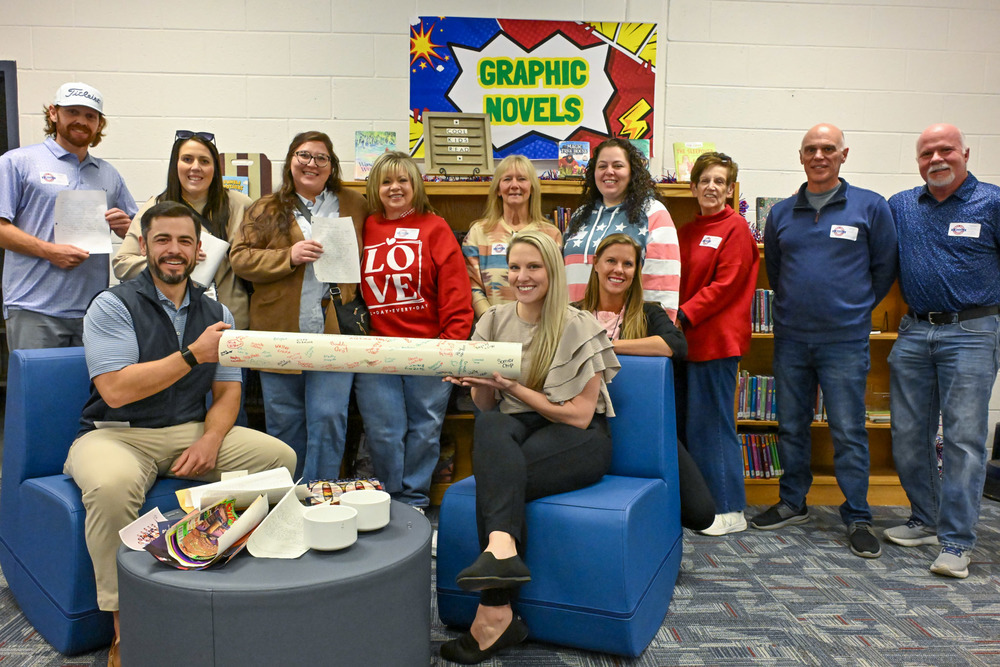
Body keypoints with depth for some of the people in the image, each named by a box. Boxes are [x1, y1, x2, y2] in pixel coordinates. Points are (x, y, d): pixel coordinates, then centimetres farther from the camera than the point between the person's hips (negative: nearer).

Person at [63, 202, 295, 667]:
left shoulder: (215, 312, 10)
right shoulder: (112, 306, -5)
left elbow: (227, 391, 7)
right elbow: (116, 389, -18)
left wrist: (209, 441, -13)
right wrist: (194, 355, -23)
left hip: (192, 432, 4)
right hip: (117, 435, -4)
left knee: (280, 457, -16)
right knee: (112, 485, -38)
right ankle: (124, 628, -20)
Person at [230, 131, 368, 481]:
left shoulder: (355, 206, 11)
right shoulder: (266, 210, 9)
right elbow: (239, 257, 1)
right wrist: (288, 256, -14)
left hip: (334, 333, 0)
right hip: (280, 332, 1)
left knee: (329, 419, -4)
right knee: (284, 423, 10)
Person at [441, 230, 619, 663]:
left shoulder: (579, 329, -5)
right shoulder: (494, 322, 8)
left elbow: (578, 415, -10)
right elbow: (487, 407, 10)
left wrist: (512, 385, -15)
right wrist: (479, 380, -13)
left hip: (578, 441, -3)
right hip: (517, 433, 4)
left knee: (495, 473, -32)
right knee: (489, 427, -33)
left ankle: (494, 614, -34)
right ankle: (502, 548, -46)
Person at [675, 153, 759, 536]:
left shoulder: (735, 229, -5)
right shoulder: (687, 231, 17)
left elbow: (725, 285, -14)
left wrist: (684, 316, -19)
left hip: (716, 338, -8)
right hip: (687, 339, 8)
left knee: (712, 423, -4)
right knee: (685, 422, 12)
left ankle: (730, 510, 7)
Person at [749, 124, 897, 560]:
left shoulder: (870, 207, 0)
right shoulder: (781, 213, 8)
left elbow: (884, 268, 6)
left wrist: (854, 308, 8)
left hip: (845, 340, -3)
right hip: (791, 339, 3)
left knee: (849, 433, 1)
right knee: (791, 427, 12)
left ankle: (857, 518, 14)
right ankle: (792, 503, 26)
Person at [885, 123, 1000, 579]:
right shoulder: (899, 206, 10)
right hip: (914, 335, 4)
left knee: (963, 438, -3)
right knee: (908, 436, 9)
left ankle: (956, 543, 3)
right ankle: (926, 520, 26)